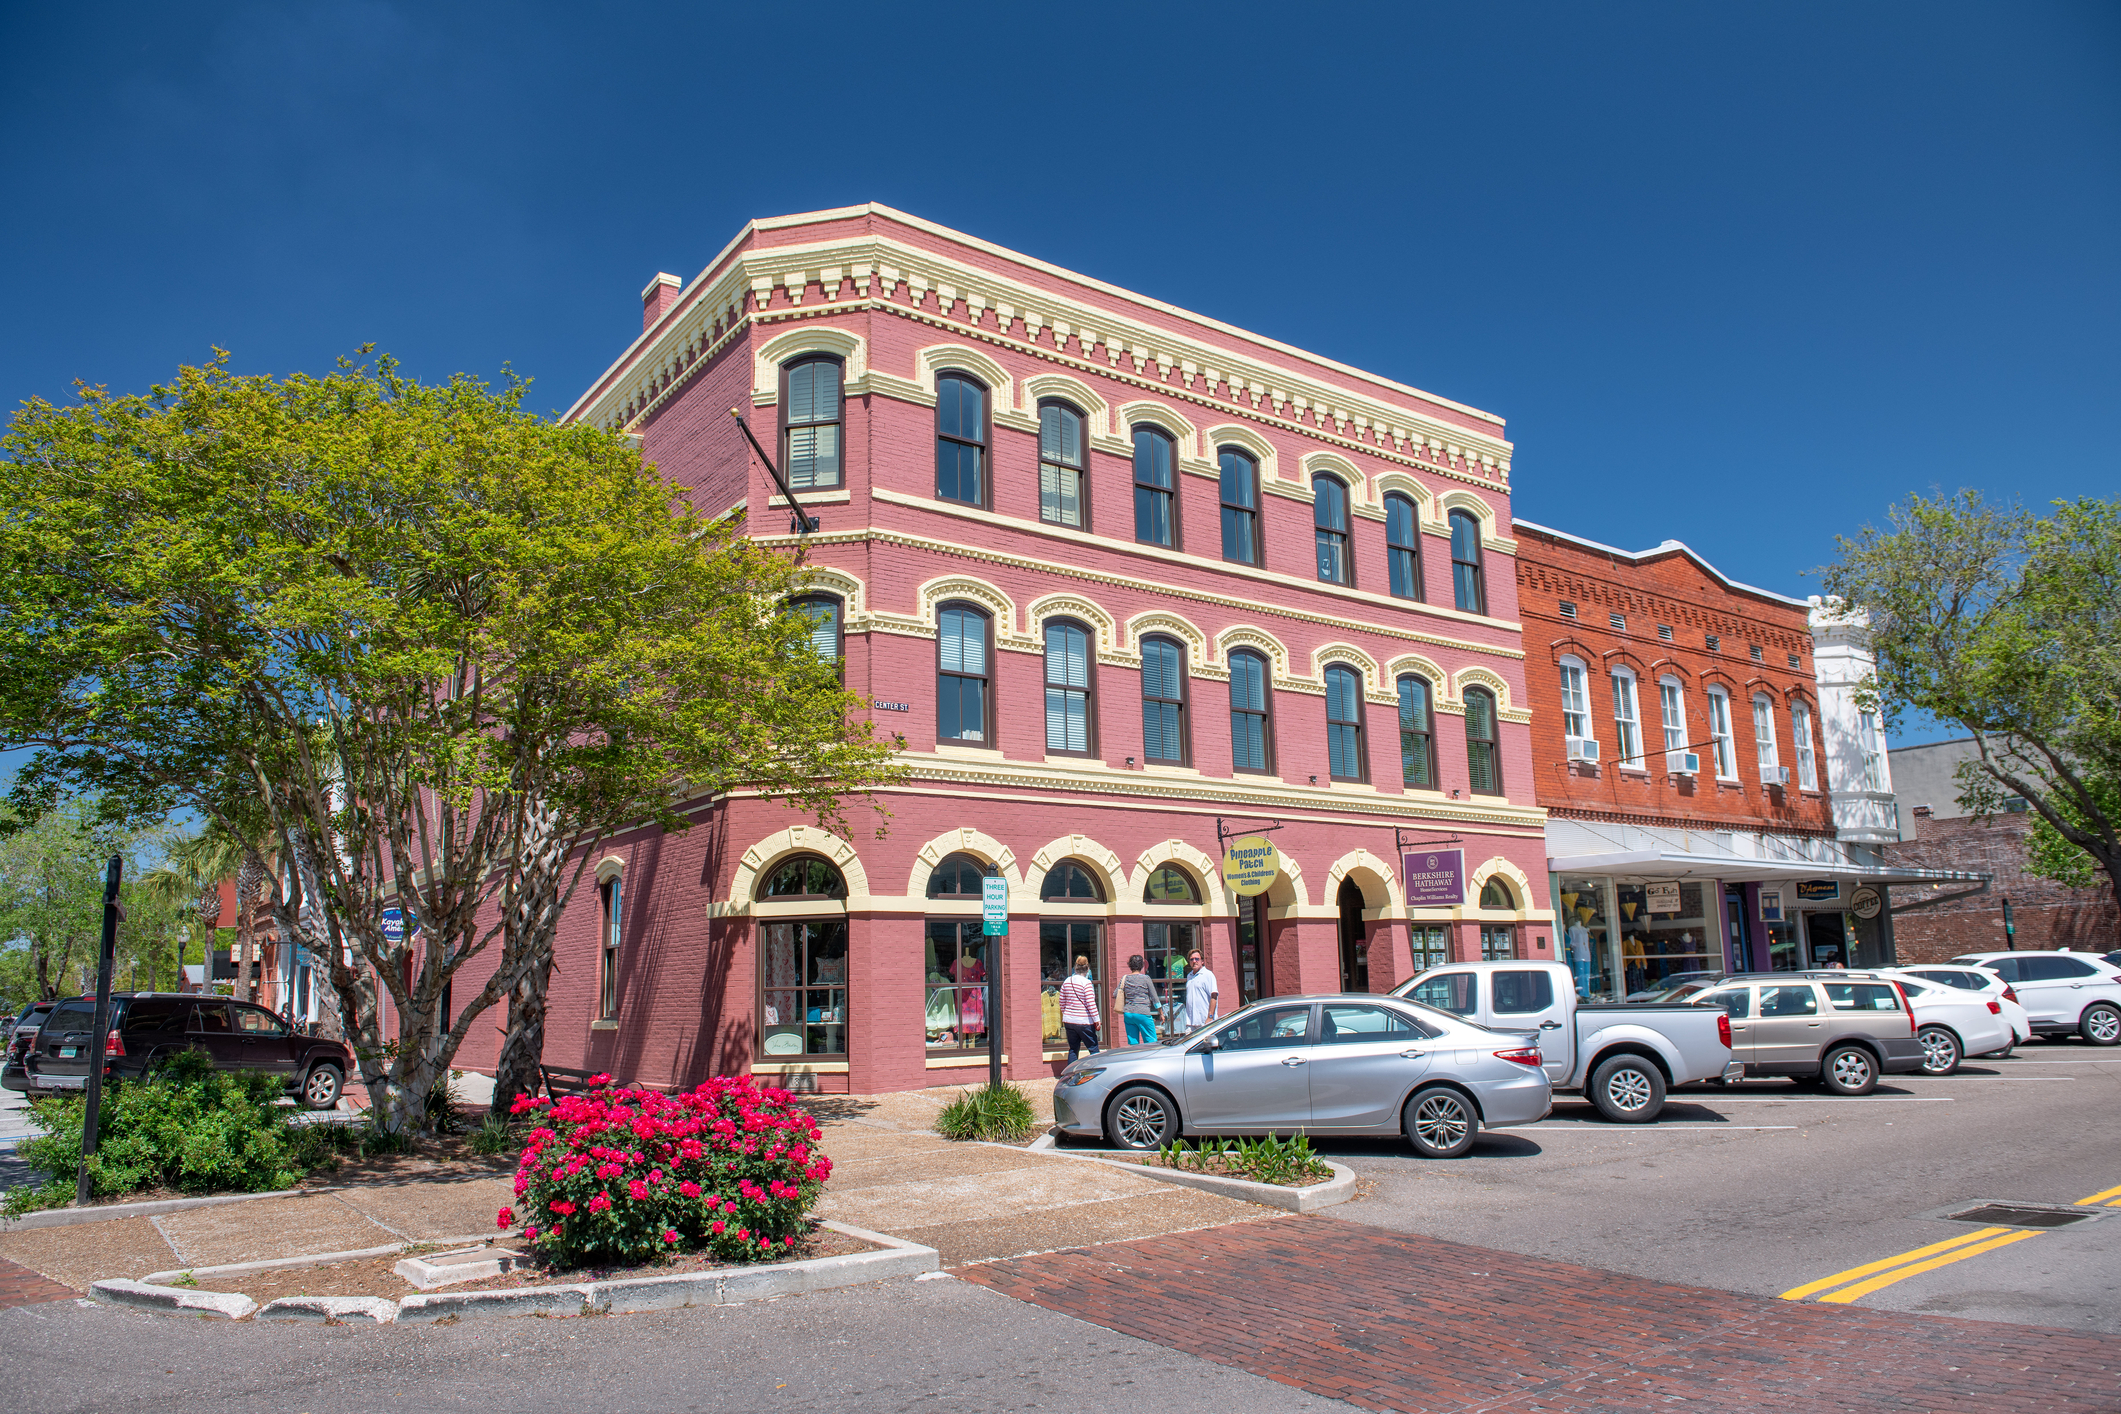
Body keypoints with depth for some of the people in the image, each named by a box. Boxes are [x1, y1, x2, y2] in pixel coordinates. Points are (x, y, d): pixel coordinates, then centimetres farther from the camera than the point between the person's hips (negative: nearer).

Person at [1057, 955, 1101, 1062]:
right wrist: (1096, 1020, -8)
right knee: (1094, 1049, 4)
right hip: (1084, 1021, -6)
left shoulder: (1067, 982, 6)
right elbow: (1091, 1004, -14)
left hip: (1069, 1021, 6)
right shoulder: (1086, 983, -11)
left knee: (1073, 1049, 13)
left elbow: (1062, 1001, 12)